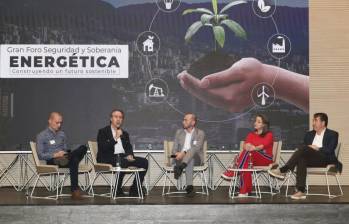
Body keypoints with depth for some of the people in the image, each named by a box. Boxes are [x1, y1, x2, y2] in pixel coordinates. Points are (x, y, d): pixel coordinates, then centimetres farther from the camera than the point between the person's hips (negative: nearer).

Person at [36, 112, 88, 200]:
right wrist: (55, 155, -17)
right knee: (74, 161, -36)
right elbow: (40, 155, -5)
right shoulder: (41, 136, 4)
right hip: (52, 161, -5)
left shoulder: (62, 134, 22)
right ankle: (75, 190, -34)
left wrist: (67, 154, -2)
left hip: (63, 158, 5)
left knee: (83, 148, -24)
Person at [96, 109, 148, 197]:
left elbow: (129, 147, 17)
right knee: (122, 162, -39)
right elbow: (102, 148, -9)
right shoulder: (103, 132, 5)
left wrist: (130, 155, -5)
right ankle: (118, 190, -21)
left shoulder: (124, 133, 23)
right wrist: (115, 138, -15)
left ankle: (134, 189, -7)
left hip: (123, 157, 6)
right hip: (108, 159, -6)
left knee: (144, 162, -14)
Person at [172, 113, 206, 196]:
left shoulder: (200, 133, 5)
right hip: (180, 158, 2)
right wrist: (177, 154, -15)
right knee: (189, 162, -36)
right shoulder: (179, 132, 18)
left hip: (196, 159, -2)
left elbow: (197, 147, -13)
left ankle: (180, 167, -65)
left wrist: (184, 153, -28)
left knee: (191, 152, -38)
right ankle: (189, 186, -50)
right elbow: (174, 148, 11)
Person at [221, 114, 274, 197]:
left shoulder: (269, 134, 6)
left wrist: (254, 148, -37)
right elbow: (244, 145, 1)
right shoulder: (251, 134, 19)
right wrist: (247, 147, -26)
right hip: (251, 158, 3)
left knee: (249, 152, -33)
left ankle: (232, 171, -33)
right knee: (245, 165, -34)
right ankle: (244, 191, -38)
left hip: (266, 159, -3)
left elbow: (264, 145, -15)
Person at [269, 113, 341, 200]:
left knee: (304, 148, -29)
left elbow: (329, 150, -7)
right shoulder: (309, 134, 23)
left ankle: (283, 170, -29)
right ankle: (301, 191, -43)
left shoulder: (332, 134, 7)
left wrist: (316, 149, -12)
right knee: (301, 160, -33)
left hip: (325, 160, -5)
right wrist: (309, 148, -7)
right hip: (311, 160, 5)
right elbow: (302, 147, 13)